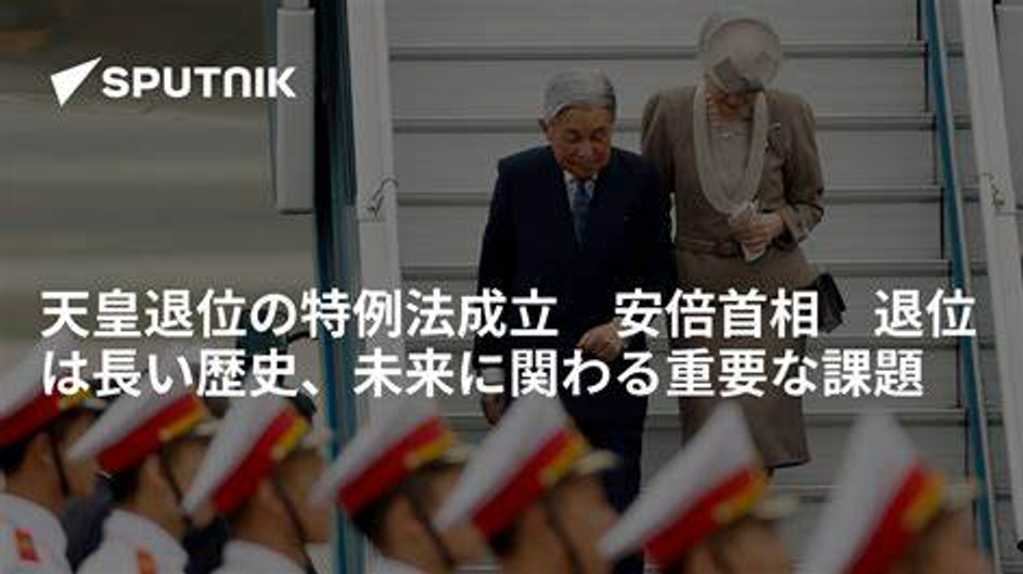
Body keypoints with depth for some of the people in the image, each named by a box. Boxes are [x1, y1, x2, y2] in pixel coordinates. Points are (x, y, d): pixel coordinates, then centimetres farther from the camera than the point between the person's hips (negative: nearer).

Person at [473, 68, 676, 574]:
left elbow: (659, 275, 3)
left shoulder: (639, 181, -4)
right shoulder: (518, 178, -2)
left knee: (617, 502, 0)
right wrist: (491, 370, 5)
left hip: (613, 368, 0)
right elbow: (493, 277, 5)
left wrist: (624, 325, -15)